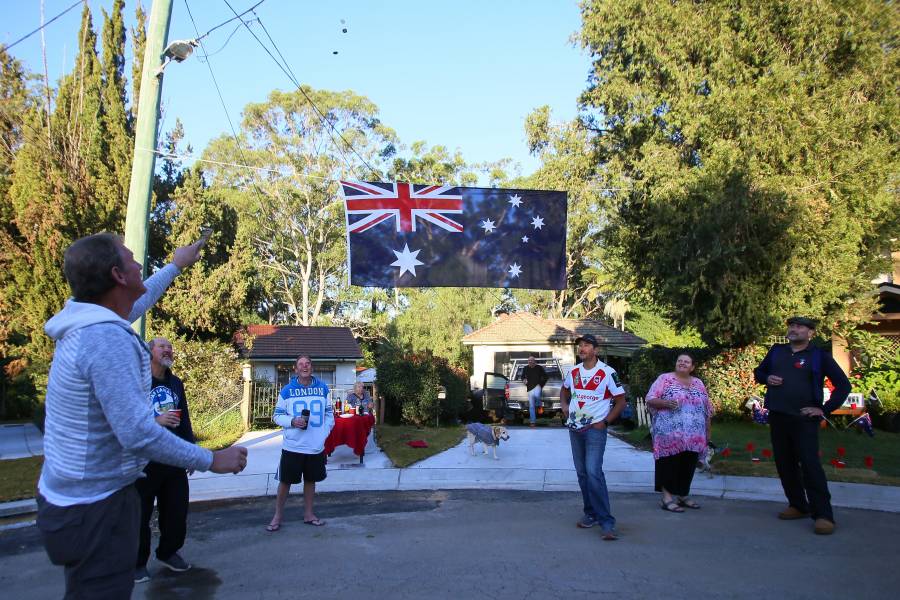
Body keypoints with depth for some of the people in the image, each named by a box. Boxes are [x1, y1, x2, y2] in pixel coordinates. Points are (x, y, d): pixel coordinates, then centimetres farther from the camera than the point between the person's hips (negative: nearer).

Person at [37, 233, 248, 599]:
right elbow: (138, 433, -31)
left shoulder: (86, 323, 3)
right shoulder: (108, 339, -27)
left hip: (71, 497, 10)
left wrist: (176, 267, 38)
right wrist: (212, 460, -20)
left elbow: (135, 303, 26)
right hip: (93, 510, -10)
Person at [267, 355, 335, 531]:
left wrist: (325, 433, -2)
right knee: (285, 481, 5)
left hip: (316, 446, 2)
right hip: (292, 446, -2)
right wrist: (292, 421, -17)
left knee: (311, 480, 14)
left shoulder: (323, 388, 2)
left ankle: (308, 514, 29)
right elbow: (277, 416, 1)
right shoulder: (287, 390, -4)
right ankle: (278, 515, 20)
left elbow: (329, 414, 9)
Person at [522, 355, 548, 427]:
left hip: (537, 385, -3)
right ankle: (532, 422, 8)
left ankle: (539, 405, -4)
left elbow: (545, 376, 10)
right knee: (531, 406, 1)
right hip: (530, 388, 3)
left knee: (536, 395, -37)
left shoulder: (539, 368, 1)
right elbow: (522, 376, 23)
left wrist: (542, 383, 0)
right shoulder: (525, 368, 8)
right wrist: (524, 380, 2)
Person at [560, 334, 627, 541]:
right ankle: (591, 514, 24)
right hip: (575, 429, 6)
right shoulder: (573, 372, 7)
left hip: (595, 429, -6)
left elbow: (620, 400, -5)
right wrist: (564, 405, 8)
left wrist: (605, 422, -12)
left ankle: (606, 522, -11)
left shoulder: (607, 373, -10)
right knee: (582, 473, 11)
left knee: (594, 472, -17)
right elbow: (564, 389, 28)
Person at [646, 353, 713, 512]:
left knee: (688, 465, 9)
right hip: (670, 434, -5)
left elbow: (707, 409, 20)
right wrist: (665, 403, -23)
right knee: (669, 465, -2)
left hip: (694, 436, 5)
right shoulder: (665, 378, 1)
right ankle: (667, 498, 3)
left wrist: (707, 431, 16)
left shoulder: (698, 383, 16)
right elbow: (650, 399, -5)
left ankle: (682, 495, 24)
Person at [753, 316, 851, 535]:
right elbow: (758, 372, 24)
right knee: (785, 464, 10)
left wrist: (825, 409, -5)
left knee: (810, 465, -10)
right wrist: (767, 379, 0)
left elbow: (843, 385, 0)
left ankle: (823, 515, -6)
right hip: (777, 417, 5)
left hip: (804, 419, -5)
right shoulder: (777, 351, 11)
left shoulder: (819, 355, -1)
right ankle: (798, 506, 23)